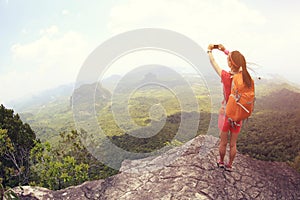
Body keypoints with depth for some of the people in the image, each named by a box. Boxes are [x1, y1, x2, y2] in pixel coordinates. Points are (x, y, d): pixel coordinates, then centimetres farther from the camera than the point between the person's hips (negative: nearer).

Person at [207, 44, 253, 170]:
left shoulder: (226, 76, -22)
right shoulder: (244, 76, -11)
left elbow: (213, 63, -5)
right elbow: (237, 60, 8)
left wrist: (209, 51, 12)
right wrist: (224, 50, 15)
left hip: (226, 113, -3)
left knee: (223, 142, 18)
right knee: (233, 144, 18)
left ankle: (221, 162, 39)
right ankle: (229, 165, 35)